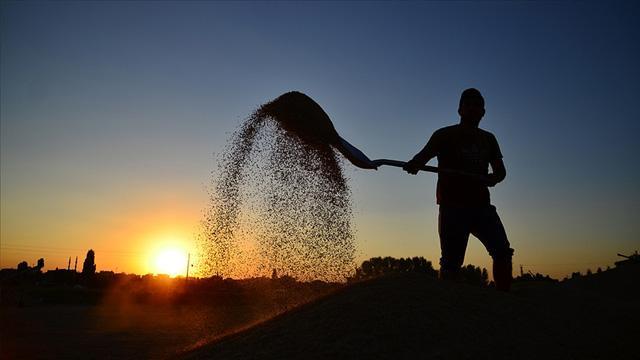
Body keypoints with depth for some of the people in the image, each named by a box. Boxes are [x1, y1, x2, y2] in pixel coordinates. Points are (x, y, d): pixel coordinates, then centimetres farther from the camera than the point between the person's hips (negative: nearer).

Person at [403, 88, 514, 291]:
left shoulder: (488, 139, 18)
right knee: (451, 262, -7)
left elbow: (501, 170, 17)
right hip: (453, 206, -4)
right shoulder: (445, 135, 3)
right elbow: (424, 154, -13)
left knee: (503, 251, -8)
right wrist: (414, 164, -38)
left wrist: (494, 178, -8)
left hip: (481, 205, 5)